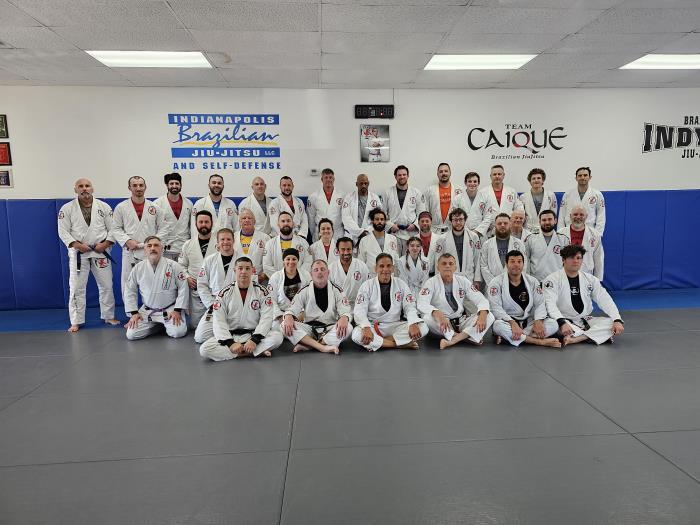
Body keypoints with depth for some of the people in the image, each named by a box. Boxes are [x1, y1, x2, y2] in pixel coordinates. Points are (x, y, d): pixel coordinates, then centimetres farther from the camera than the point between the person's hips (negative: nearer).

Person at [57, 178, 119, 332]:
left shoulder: (104, 206, 1)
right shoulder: (67, 208, -1)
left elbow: (112, 228, 2)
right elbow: (63, 231, -3)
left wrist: (106, 244, -11)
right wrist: (76, 244, -15)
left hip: (100, 251, 1)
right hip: (78, 252, -1)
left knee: (106, 285, 8)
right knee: (76, 288, 0)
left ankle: (109, 317, 23)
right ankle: (76, 322, 10)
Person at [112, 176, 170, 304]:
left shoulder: (155, 207, 6)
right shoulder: (121, 207, 5)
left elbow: (164, 227, 5)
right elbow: (116, 229, 4)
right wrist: (127, 241, -11)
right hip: (130, 252, 0)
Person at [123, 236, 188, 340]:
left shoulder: (173, 265, -10)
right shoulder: (138, 268, -2)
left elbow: (183, 288, -8)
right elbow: (130, 291, 6)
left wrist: (177, 310, -13)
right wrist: (134, 312, -1)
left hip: (170, 309, -3)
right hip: (147, 311, 3)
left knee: (178, 332, -23)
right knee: (131, 334, -10)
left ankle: (166, 324, 14)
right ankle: (158, 325, 16)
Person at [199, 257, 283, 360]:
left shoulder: (261, 291, -2)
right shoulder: (225, 293, -2)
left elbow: (266, 318, -9)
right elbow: (219, 321, -7)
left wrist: (255, 340, -22)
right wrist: (231, 343, -20)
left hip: (254, 334, -1)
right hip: (230, 336, 2)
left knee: (277, 337, -28)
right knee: (204, 349, -26)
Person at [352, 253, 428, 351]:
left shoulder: (401, 285, 4)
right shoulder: (367, 285, -3)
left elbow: (410, 307, -1)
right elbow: (360, 311, -11)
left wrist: (413, 324, -23)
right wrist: (366, 328, -31)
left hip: (395, 326, 2)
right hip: (373, 326, -2)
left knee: (422, 328, -21)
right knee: (357, 334, -34)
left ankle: (377, 343, -22)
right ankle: (401, 344, -24)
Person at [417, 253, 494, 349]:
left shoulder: (463, 281, 3)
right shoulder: (431, 282, -7)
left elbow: (481, 300, 0)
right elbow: (422, 304, -22)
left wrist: (483, 315, -23)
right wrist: (437, 314, -42)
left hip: (461, 321, 4)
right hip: (441, 326, -3)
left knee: (489, 317, -17)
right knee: (427, 318, -35)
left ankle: (452, 340, -29)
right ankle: (464, 336, -22)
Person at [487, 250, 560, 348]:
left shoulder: (532, 281, 6)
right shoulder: (497, 282, -6)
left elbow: (540, 304, 2)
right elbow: (496, 307, -15)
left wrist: (538, 321, -19)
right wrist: (512, 323, -30)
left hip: (528, 322, 4)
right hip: (508, 321, -4)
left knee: (553, 324, -19)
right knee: (498, 325, -37)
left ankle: (508, 337, -27)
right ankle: (540, 341, -30)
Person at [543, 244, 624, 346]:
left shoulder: (591, 279, 7)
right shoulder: (553, 279, -8)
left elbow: (605, 300, 1)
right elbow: (550, 304, -21)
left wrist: (617, 320, -16)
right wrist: (562, 322, -37)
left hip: (586, 321, 5)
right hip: (565, 321, -5)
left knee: (612, 323, -16)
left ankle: (574, 339, -31)